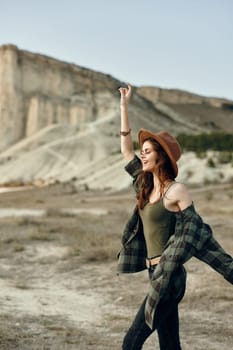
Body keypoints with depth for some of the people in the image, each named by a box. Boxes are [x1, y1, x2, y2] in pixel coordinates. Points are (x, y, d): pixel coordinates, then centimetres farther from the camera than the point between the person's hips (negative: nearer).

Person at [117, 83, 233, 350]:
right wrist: (124, 106, 16)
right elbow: (126, 148, 17)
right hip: (157, 275, 8)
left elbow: (197, 233, -9)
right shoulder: (148, 186, 10)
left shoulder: (176, 191, -12)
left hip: (168, 277, -8)